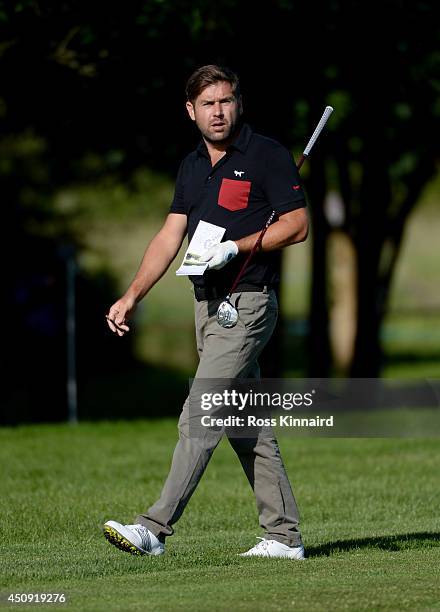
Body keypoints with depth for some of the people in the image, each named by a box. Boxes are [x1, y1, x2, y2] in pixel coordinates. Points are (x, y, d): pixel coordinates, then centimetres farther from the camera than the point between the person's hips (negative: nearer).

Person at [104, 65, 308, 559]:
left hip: (247, 303, -8)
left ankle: (156, 529, -16)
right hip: (207, 303, 8)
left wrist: (236, 247, -19)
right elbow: (170, 236, 14)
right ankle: (284, 536, 14)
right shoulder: (192, 166, 15)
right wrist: (131, 297, 7)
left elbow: (297, 225, -9)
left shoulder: (267, 156, -6)